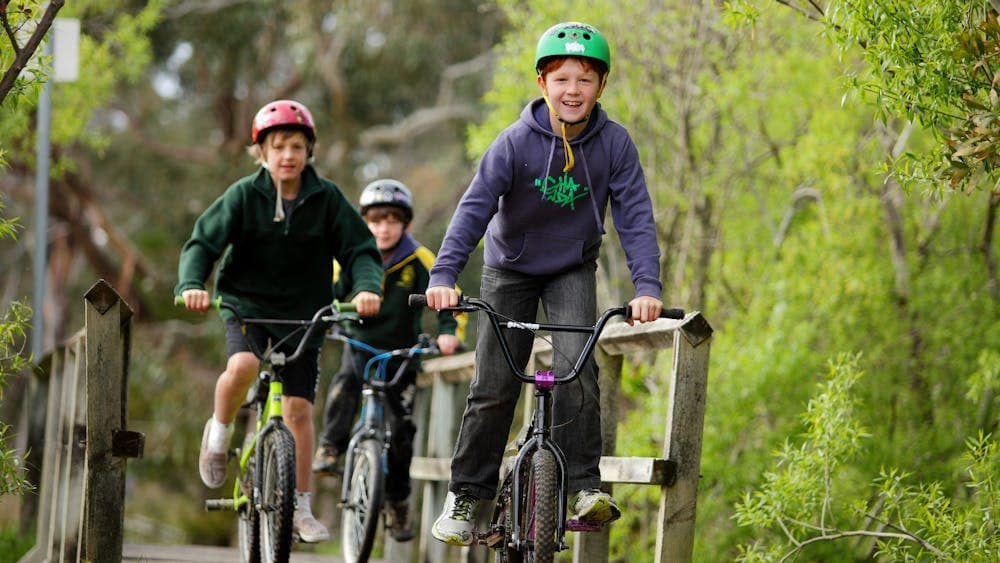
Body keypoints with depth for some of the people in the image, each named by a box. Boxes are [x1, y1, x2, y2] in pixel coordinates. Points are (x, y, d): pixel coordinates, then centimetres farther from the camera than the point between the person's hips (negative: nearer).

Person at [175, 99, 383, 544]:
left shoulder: (327, 199, -5)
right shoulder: (244, 195, -8)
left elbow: (360, 249, -6)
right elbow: (203, 243, -11)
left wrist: (367, 287, -27)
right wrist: (191, 285, -31)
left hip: (302, 315, 1)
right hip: (247, 306, -1)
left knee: (299, 408, -1)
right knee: (242, 366, -32)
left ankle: (301, 508, 12)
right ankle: (218, 432, 0)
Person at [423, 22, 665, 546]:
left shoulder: (614, 143, -17)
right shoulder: (516, 142, -22)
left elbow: (635, 215, -18)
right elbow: (474, 207, -28)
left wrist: (647, 286, -32)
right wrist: (444, 275, -41)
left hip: (573, 270, 1)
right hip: (511, 267, 0)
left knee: (577, 365, -22)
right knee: (493, 386, -2)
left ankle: (583, 487, -17)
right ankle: (465, 494, 12)